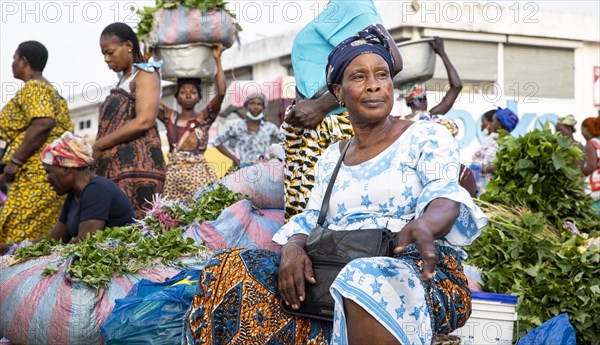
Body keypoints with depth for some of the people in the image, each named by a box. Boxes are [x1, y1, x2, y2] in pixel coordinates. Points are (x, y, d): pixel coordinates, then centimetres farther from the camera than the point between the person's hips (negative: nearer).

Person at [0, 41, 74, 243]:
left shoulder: (32, 88, -6)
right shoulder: (49, 89, 24)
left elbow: (43, 123, -22)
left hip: (36, 173, -10)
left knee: (20, 237, -14)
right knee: (46, 237, 5)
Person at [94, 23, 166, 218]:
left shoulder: (145, 74, 1)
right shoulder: (124, 81, 26)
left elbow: (144, 121, -14)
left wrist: (98, 146, -10)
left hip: (137, 167, -8)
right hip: (114, 169, 8)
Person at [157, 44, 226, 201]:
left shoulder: (204, 117, 6)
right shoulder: (170, 116, 13)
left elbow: (221, 93, -8)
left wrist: (217, 59, -6)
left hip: (198, 172, -2)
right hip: (173, 173, 2)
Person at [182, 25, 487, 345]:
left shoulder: (426, 136, 6)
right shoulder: (331, 158, 22)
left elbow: (445, 197, -10)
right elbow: (310, 219, 15)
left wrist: (424, 225, -36)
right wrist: (293, 245, -11)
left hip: (419, 273, -5)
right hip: (337, 271, 6)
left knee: (370, 283, -44)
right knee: (232, 272, -15)